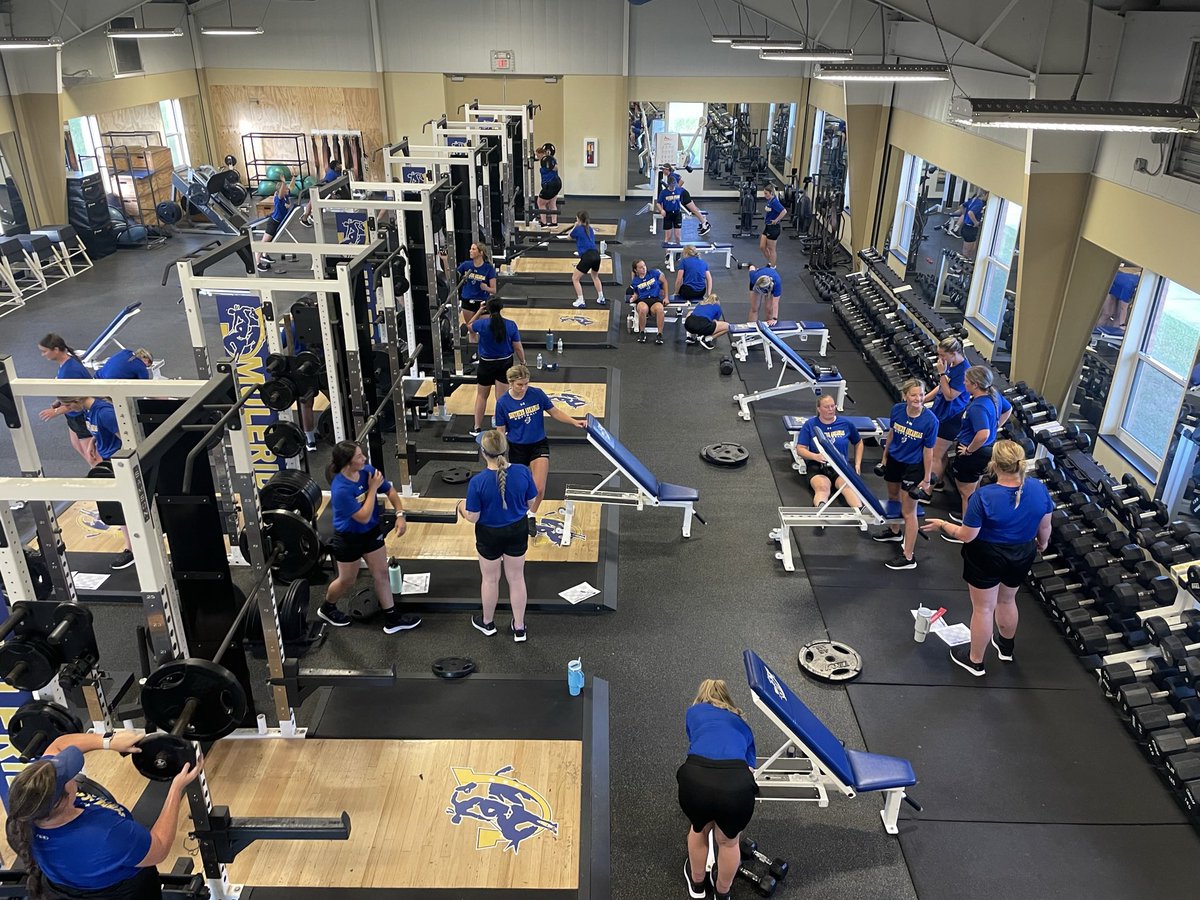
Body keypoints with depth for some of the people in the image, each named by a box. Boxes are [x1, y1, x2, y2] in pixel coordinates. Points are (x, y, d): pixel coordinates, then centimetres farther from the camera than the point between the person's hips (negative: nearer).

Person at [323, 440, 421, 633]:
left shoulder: (367, 470, -14)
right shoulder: (340, 489, -34)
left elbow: (390, 489, 0)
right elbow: (363, 517, -30)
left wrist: (400, 514, -13)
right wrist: (373, 488, -28)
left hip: (371, 532, 6)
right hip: (348, 538, -6)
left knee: (381, 574, 12)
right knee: (347, 581, 16)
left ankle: (392, 618, 24)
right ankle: (327, 608, 45)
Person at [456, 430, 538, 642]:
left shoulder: (478, 482, -28)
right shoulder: (523, 472, -20)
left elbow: (472, 517, -18)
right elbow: (530, 502, -5)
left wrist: (462, 506, 3)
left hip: (490, 535, -2)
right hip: (517, 530, 2)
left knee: (490, 579, 21)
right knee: (516, 578, 19)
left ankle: (488, 623, 43)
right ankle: (519, 628, 33)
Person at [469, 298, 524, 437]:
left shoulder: (482, 324, -17)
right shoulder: (511, 325, -15)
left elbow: (470, 326, 8)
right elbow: (518, 348, -8)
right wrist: (523, 362, 7)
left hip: (487, 364, -1)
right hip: (505, 363, 1)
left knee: (481, 396, 16)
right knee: (501, 396, 9)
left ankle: (477, 428, 21)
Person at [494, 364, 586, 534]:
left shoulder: (537, 394, -11)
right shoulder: (502, 402, -12)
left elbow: (555, 412, 1)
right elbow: (500, 431, -3)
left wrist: (574, 422, -12)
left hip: (539, 445, 0)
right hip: (517, 448, 0)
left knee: (539, 489, -13)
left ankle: (532, 515, 17)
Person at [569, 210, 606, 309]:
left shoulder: (578, 229, 1)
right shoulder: (590, 229, 17)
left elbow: (569, 237, 18)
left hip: (587, 257, -7)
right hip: (596, 255, 7)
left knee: (575, 278, 8)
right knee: (595, 276, 32)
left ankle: (580, 301, 2)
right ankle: (601, 299, 33)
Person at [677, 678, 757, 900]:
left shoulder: (694, 711, 31)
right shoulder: (742, 723, 35)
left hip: (696, 778, 0)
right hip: (736, 783, 0)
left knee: (699, 829, 33)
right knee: (728, 841, 31)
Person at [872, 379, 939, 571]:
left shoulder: (930, 420, -24)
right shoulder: (897, 410, -12)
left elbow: (928, 451, -17)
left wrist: (927, 479, -12)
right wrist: (885, 456, 15)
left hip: (913, 467, -6)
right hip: (894, 460, 6)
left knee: (908, 511, -1)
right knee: (893, 497, 28)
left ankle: (908, 557, 8)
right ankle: (894, 531, 55)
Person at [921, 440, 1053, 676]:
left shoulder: (984, 496, -29)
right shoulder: (1039, 489, -15)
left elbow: (966, 536, -21)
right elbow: (1045, 526, 0)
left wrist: (942, 525, -4)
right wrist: (1042, 543, 20)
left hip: (987, 558, -5)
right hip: (1022, 557, 5)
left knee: (983, 608, 13)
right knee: (1007, 600, 29)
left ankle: (975, 660, 30)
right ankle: (1006, 646, 52)